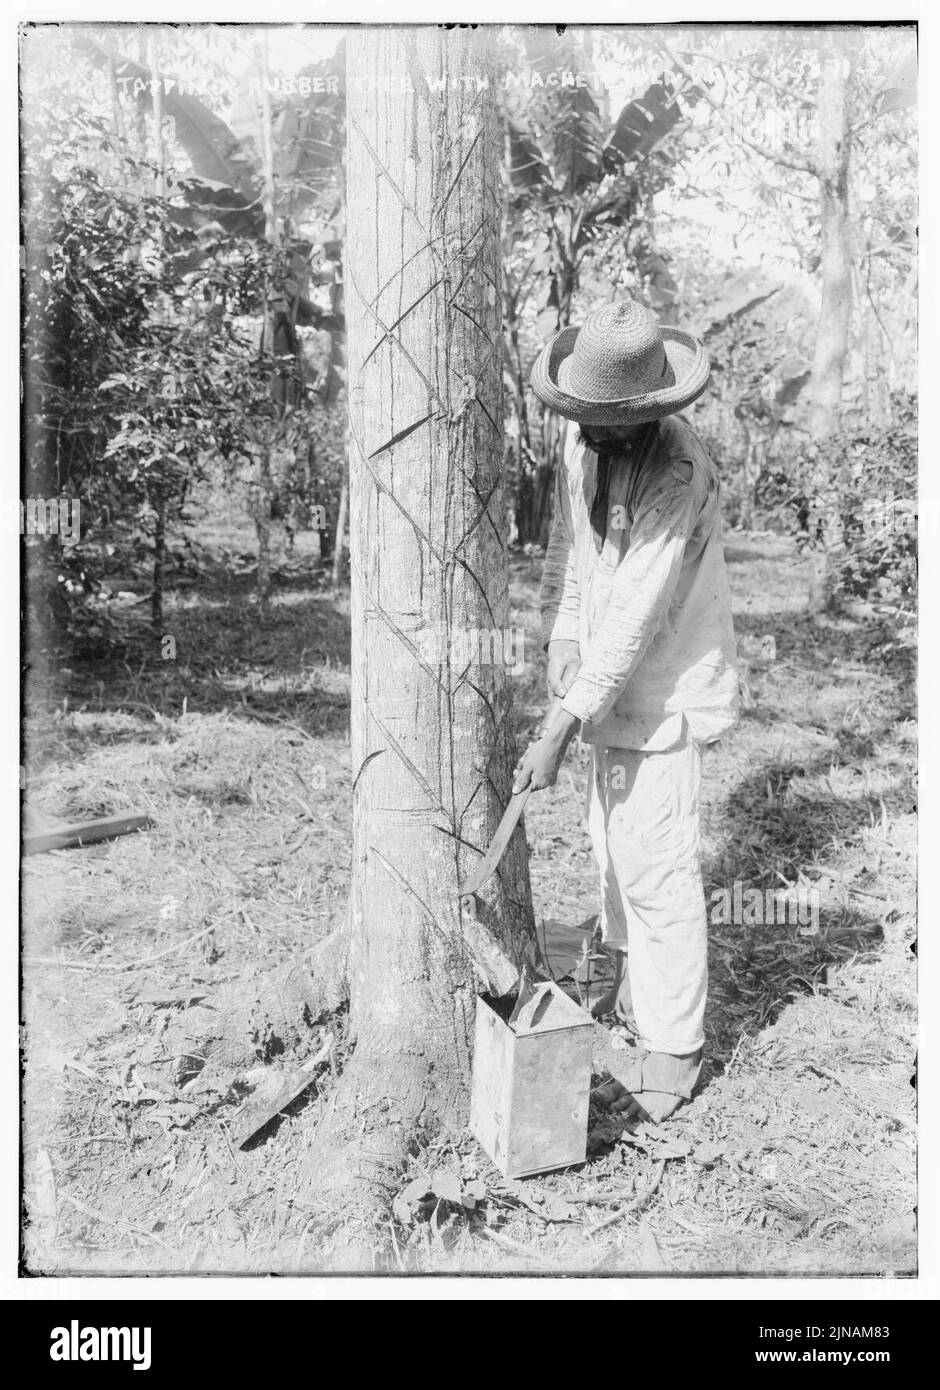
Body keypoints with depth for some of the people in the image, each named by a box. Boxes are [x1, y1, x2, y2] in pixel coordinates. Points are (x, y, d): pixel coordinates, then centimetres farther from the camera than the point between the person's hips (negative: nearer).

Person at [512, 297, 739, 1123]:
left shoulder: (677, 473, -26)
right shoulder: (586, 441, -1)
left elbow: (635, 620, -29)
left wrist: (561, 732, -29)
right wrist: (561, 637, -5)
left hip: (665, 688, -8)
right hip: (608, 675, 8)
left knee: (657, 867, -5)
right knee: (613, 841, 20)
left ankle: (672, 1052, 11)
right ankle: (634, 991, 40)